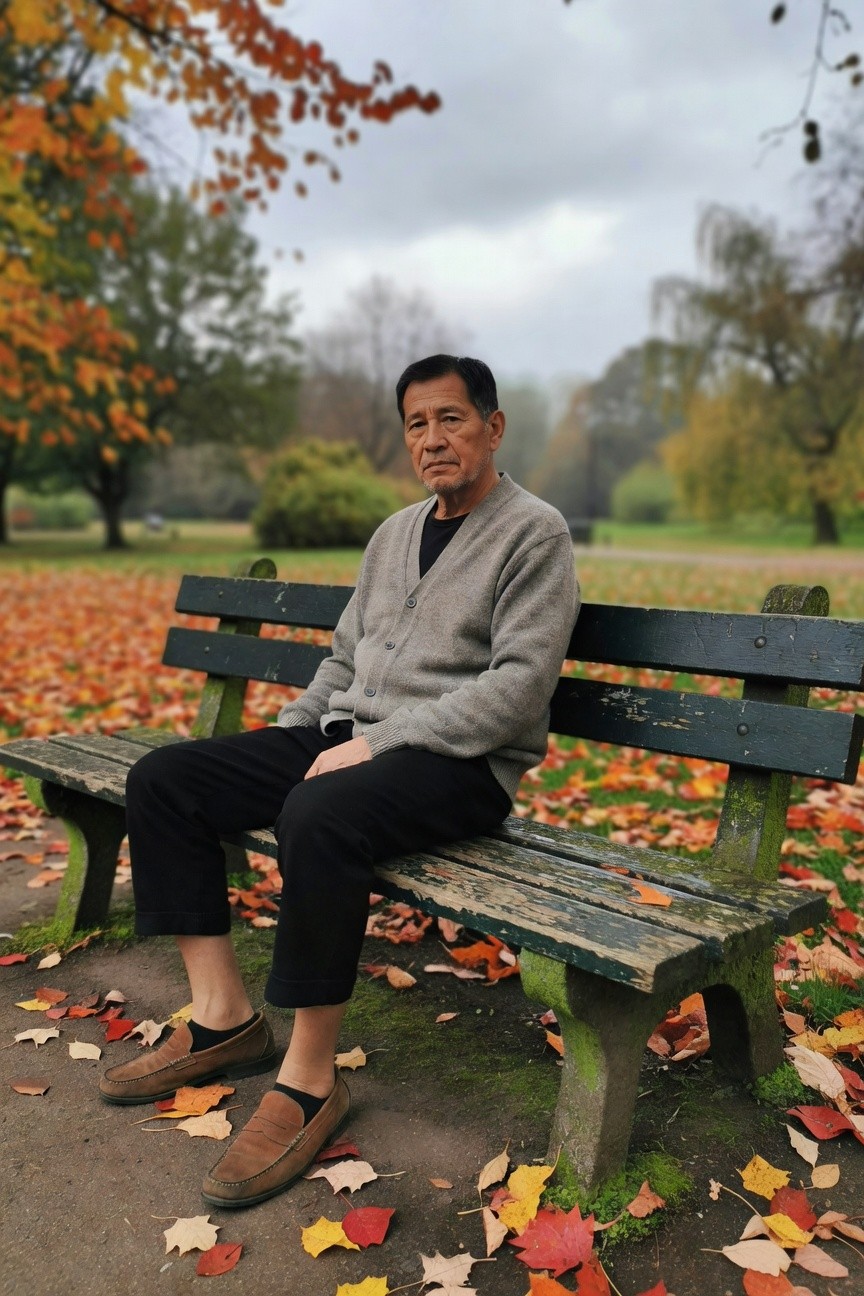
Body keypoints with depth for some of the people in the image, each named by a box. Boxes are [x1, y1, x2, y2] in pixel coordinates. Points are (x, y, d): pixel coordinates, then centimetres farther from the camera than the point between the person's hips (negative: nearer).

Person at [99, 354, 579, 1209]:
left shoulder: (533, 533, -5)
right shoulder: (395, 533, 19)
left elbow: (520, 684, -16)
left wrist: (379, 743, -20)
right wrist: (285, 734, 8)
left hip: (459, 764, -8)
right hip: (344, 734, 8)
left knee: (318, 816, -38)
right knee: (162, 780, -4)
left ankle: (310, 1080, -19)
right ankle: (223, 1018, -2)